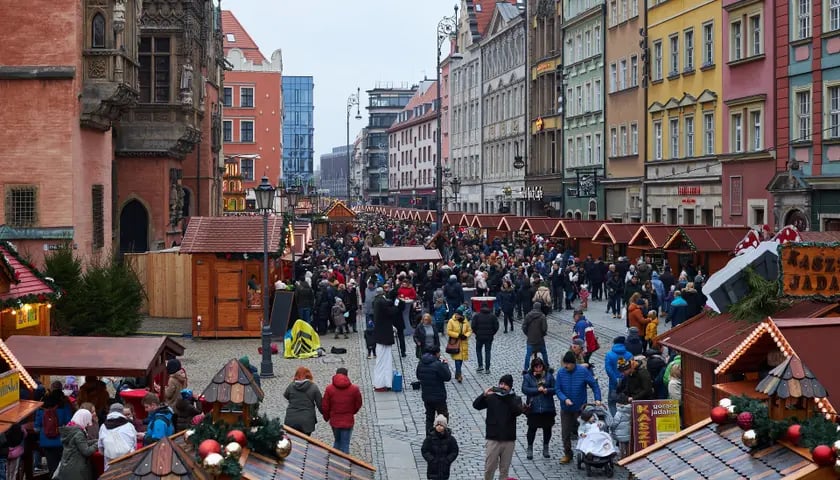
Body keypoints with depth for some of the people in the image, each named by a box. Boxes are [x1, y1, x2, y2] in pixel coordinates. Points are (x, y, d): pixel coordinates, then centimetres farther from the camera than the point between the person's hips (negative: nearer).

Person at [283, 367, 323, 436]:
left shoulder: (291, 386, -2)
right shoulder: (313, 387, -5)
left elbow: (285, 396, 18)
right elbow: (320, 404, -2)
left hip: (291, 420, 1)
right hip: (307, 421, -1)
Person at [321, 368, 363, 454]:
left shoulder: (329, 389, -7)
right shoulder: (354, 389, -8)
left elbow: (324, 406, -3)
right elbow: (358, 405, 3)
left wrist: (326, 417, 16)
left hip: (334, 421, 1)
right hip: (348, 421, -1)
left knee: (337, 441, 22)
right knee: (345, 445, 6)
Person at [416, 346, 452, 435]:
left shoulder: (421, 363, 0)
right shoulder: (438, 364, -22)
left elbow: (418, 376, 13)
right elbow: (448, 377, -15)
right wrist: (445, 364, -5)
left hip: (426, 396, 6)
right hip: (438, 397, -6)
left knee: (429, 417, 17)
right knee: (443, 417, 9)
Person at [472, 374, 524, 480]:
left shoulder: (515, 399, 3)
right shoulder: (491, 397, 2)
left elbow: (518, 411, -16)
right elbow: (476, 405, -8)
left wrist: (507, 397, -24)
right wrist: (484, 395, -25)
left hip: (509, 439, 1)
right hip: (493, 438, -1)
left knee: (505, 469, 9)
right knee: (489, 468, 3)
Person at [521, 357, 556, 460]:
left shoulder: (549, 376, 3)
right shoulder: (528, 377, 0)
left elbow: (555, 389, 2)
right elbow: (524, 389, -11)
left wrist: (547, 390, -18)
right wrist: (537, 390, -18)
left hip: (547, 408, 2)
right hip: (533, 408, -2)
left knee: (547, 428, 10)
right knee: (532, 428, 1)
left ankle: (545, 449, 27)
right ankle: (530, 449, 17)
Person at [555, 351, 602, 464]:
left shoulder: (583, 371, -12)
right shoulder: (561, 373, -7)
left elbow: (594, 385, -7)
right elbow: (557, 389, -5)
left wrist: (597, 399, -17)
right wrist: (565, 399, -21)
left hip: (580, 408, -2)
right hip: (566, 408, 2)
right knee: (566, 433, 7)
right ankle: (567, 454, 21)